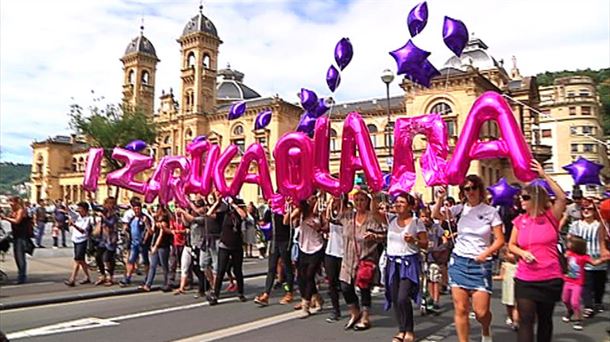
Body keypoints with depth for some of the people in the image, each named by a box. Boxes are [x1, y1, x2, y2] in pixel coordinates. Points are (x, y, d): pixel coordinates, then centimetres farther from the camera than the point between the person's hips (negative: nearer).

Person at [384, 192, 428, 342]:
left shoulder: (417, 222, -5)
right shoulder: (391, 219, 8)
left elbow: (425, 244, -4)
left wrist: (414, 241, -21)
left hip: (409, 263, -5)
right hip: (393, 263, 5)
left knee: (403, 298, -14)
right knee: (395, 299, 7)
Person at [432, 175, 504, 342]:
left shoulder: (491, 211, -2)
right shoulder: (461, 209, 4)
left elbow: (499, 240, -2)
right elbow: (436, 215, -1)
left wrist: (485, 254, -15)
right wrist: (440, 198, -13)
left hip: (481, 264, -2)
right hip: (458, 261, 2)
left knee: (481, 312, -3)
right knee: (460, 309, 0)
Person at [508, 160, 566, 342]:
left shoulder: (551, 216, -4)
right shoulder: (520, 220, 3)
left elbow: (562, 198, -21)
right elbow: (511, 245, 11)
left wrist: (544, 175, -22)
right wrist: (522, 252, -9)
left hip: (550, 279, -1)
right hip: (525, 280, 1)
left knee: (545, 319, 16)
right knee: (525, 321, -4)